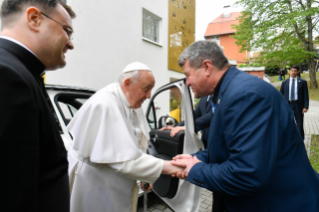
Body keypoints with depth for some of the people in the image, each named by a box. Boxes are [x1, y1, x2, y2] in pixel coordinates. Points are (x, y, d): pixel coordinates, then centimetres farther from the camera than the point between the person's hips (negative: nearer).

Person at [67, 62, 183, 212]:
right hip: (95, 186, -7)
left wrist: (144, 177, 6)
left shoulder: (133, 104, -2)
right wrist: (165, 166, -27)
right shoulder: (103, 105, -28)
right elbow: (121, 159, -30)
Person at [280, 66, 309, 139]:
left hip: (298, 105, -1)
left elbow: (306, 95, 1)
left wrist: (305, 106, -9)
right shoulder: (284, 82, 8)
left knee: (300, 125, 3)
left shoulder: (303, 82, 5)